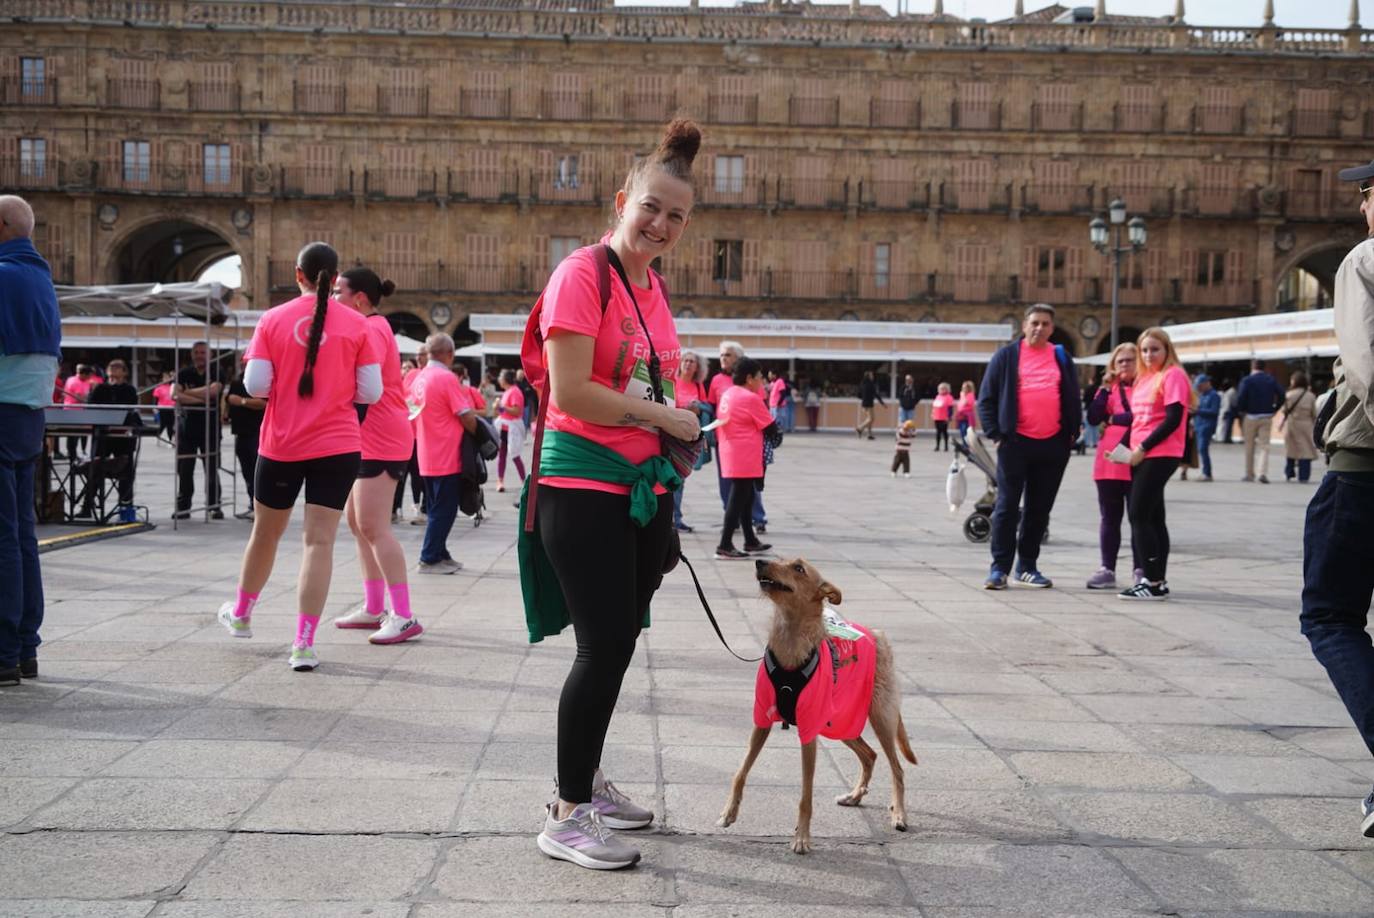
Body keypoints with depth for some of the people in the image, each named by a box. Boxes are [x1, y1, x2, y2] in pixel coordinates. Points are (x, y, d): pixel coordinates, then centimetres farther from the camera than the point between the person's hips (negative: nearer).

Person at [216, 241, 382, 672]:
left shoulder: (272, 319, -3)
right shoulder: (356, 324, -4)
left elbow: (255, 385, -7)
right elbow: (371, 392, -4)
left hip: (280, 446, 1)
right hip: (338, 445, -1)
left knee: (265, 532, 19)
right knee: (320, 540, -2)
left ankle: (240, 614, 41)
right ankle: (304, 643, -8)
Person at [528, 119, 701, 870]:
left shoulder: (651, 287, 13)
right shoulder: (583, 274, -12)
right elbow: (570, 392, -19)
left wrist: (676, 434, 9)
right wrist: (664, 416, -11)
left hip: (643, 490, 8)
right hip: (585, 489, -8)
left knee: (619, 642, 14)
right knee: (604, 646, -7)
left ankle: (587, 781, 30)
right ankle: (566, 816, 6)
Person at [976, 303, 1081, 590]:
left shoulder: (1062, 358, 12)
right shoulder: (1006, 356, 3)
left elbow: (1074, 399, 16)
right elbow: (986, 400, 3)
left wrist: (1072, 433, 6)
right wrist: (996, 434, -4)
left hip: (1053, 445, 3)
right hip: (1016, 443, -3)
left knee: (1040, 509, 8)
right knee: (1007, 506, -3)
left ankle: (1027, 567, 18)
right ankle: (999, 568, 2)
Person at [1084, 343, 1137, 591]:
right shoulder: (1108, 388, 14)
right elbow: (1093, 418, 2)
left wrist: (1113, 419, -2)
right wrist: (1105, 389, -5)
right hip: (1108, 463, 5)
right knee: (1109, 518, 8)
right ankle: (1107, 570, 13)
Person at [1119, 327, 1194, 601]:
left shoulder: (1173, 375, -7)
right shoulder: (1143, 379, 18)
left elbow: (1173, 419, -15)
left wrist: (1143, 448, -17)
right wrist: (1130, 447, 5)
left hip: (1160, 455, -9)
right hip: (1140, 455, 9)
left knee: (1139, 515, -12)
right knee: (1153, 517, 10)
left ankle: (1153, 582, -9)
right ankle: (1157, 581, 15)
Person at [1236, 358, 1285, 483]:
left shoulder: (1247, 380, -7)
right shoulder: (1271, 380, 4)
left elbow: (1240, 397, -16)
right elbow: (1281, 396, -2)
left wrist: (1240, 411, 0)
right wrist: (1274, 409, 7)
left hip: (1251, 416, -2)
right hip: (1267, 417, 2)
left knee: (1249, 447, 10)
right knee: (1264, 446, 0)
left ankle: (1249, 474, 16)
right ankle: (1263, 473, -17)